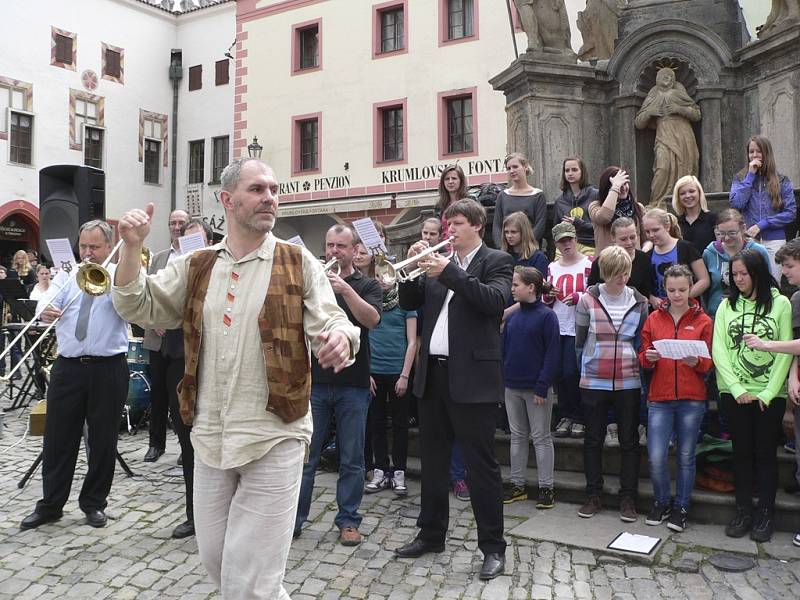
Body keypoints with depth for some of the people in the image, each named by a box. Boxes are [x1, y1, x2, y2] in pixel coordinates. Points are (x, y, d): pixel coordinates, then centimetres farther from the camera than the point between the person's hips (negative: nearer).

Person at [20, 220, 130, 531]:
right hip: (68, 367, 3)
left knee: (103, 440, 5)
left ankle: (94, 503, 21)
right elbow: (47, 305, 1)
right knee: (58, 438, 8)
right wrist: (46, 310, -21)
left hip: (108, 368, -3)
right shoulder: (68, 275, 13)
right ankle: (50, 505, 22)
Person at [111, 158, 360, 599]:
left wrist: (340, 338, -31)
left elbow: (331, 323, -7)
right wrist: (132, 247, -10)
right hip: (209, 438, 5)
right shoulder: (195, 268, 8)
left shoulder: (299, 263, -2)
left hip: (273, 439, -4)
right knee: (214, 557, 19)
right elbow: (139, 308, 4)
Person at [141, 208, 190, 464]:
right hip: (159, 335, 5)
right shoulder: (158, 258, 14)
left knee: (180, 392, -1)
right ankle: (156, 442, 25)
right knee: (158, 390, 11)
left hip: (185, 335, -5)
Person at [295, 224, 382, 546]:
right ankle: (294, 518, 18)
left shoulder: (368, 285, 5)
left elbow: (372, 319, -13)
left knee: (351, 460, 7)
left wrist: (345, 289, -24)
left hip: (353, 384, -1)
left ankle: (348, 520, 19)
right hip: (314, 381, 1)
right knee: (304, 456, 6)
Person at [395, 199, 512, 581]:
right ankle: (431, 534, 29)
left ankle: (493, 547, 12)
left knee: (480, 463, 0)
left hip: (472, 376, -6)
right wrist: (412, 266, -3)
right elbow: (409, 302, 12)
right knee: (432, 459, 15)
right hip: (433, 373, 6)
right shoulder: (439, 262, 14)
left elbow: (495, 300, -19)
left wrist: (449, 272, -22)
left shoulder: (496, 261, 0)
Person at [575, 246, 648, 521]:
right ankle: (593, 495, 20)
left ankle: (628, 497, 18)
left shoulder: (639, 302, 3)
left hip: (628, 382, 1)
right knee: (593, 439, 8)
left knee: (630, 440, 7)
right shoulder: (588, 300, -3)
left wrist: (637, 367, 6)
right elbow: (580, 340, 4)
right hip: (593, 382, -1)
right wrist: (586, 368, 6)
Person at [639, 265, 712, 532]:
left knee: (686, 456, 8)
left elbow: (709, 364, 4)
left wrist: (696, 362, -17)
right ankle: (661, 503, 20)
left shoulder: (702, 321, 5)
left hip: (692, 399, -1)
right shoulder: (654, 319, 8)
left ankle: (681, 507, 24)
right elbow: (643, 358, 9)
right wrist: (649, 358, -13)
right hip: (659, 397, 1)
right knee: (656, 457, -4)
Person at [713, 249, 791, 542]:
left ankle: (765, 516, 15)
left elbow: (785, 352, -5)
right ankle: (743, 512, 17)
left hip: (769, 394, -2)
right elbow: (718, 350, 0)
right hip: (735, 393, 2)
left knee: (766, 454, 4)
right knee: (742, 453, 8)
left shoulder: (780, 303, -1)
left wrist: (768, 393, -10)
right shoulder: (727, 306, 6)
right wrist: (738, 390, -9)